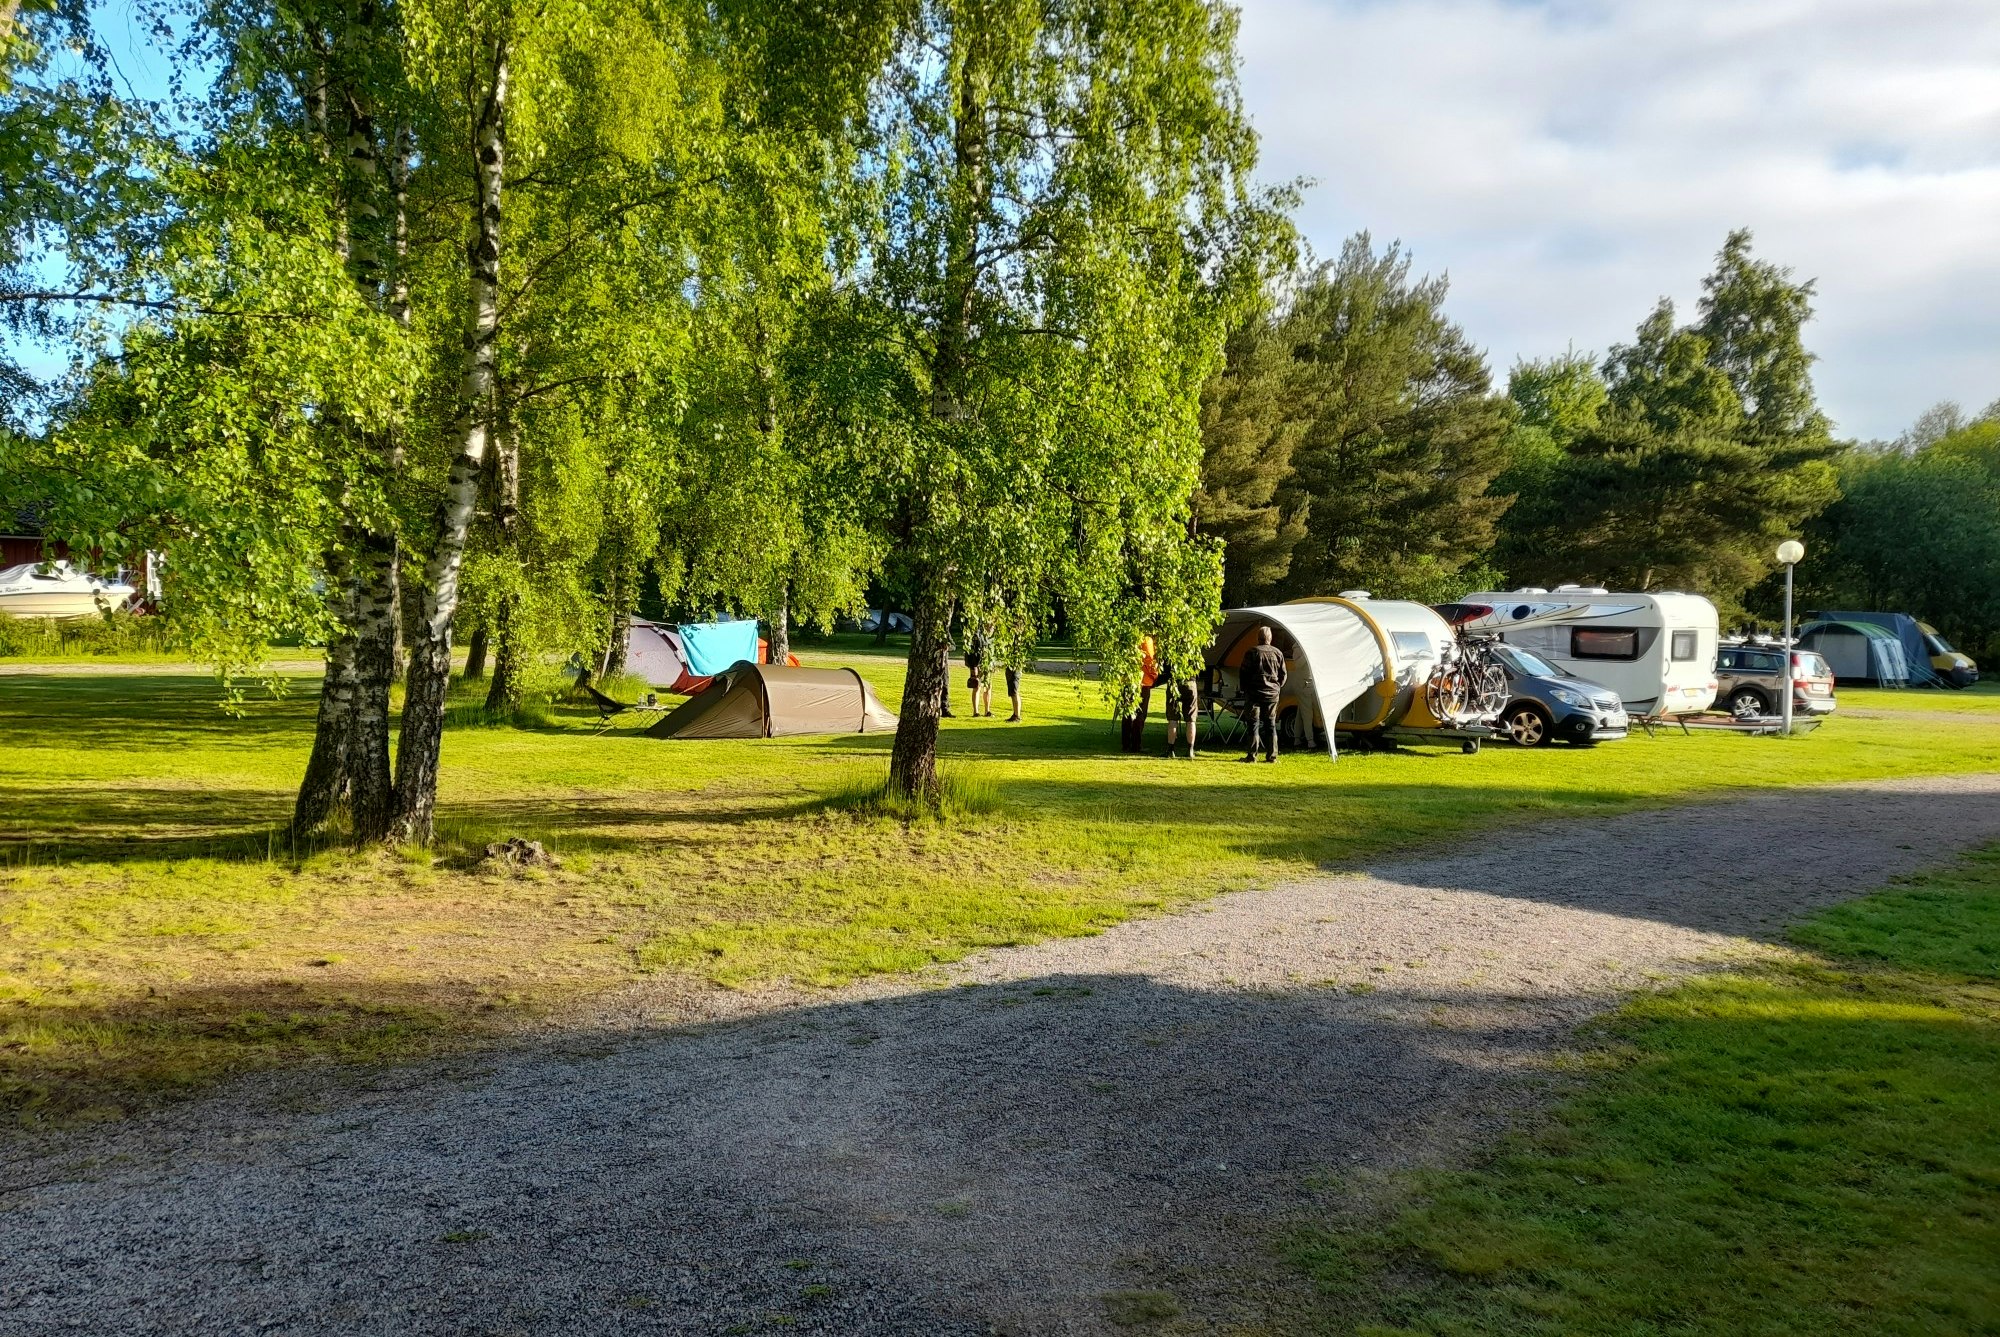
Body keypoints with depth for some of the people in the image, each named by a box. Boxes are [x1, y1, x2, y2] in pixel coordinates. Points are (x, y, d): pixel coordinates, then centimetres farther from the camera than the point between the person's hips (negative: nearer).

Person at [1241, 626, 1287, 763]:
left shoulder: (1252, 652, -6)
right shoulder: (1278, 653, 4)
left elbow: (1244, 673, -3)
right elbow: (1283, 675, 10)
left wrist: (1245, 690, 9)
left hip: (1254, 693, -3)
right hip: (1272, 694, 3)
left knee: (1254, 724, 0)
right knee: (1271, 724, 9)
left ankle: (1252, 755, -3)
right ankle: (1272, 755, 8)